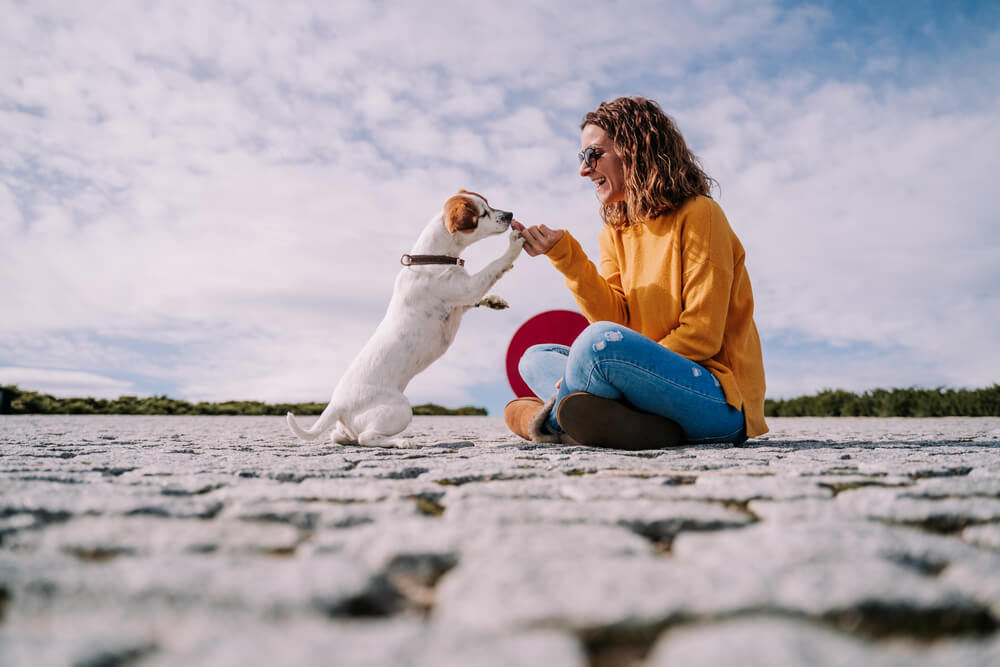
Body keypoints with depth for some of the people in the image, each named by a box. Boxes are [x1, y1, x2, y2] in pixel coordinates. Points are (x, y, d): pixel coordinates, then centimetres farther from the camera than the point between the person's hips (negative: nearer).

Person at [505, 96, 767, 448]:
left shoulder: (698, 215, -8)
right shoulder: (615, 233, 14)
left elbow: (701, 336, -13)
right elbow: (616, 318, -2)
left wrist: (631, 369, -18)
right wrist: (564, 254, -9)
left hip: (721, 398, -8)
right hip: (664, 375, 8)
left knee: (602, 341, -33)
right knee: (534, 358, 9)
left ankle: (555, 419, -4)